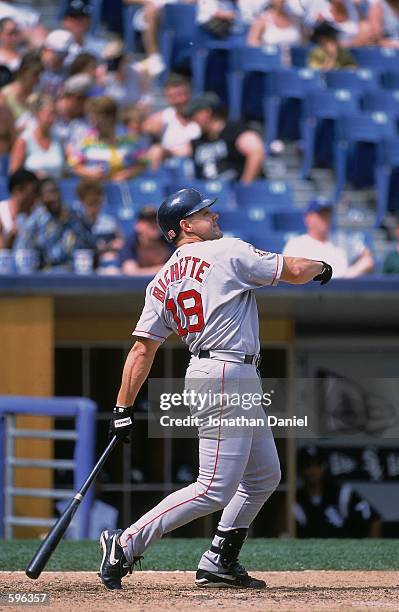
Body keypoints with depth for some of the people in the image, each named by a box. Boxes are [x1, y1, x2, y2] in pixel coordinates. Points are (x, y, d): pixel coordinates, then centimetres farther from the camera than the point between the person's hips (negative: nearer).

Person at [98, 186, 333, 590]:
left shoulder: (162, 281, 12)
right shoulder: (228, 251, -6)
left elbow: (143, 349, 6)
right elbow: (293, 271, -1)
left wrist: (123, 409, 5)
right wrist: (320, 267, 21)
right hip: (227, 377, -9)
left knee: (264, 475, 20)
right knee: (214, 490, -12)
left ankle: (219, 563, 20)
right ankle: (126, 545, -16)